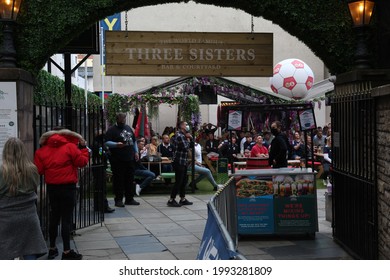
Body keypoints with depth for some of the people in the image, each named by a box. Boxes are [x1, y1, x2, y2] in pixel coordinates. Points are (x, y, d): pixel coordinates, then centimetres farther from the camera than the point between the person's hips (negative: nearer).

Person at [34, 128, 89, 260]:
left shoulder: (42, 150, 4)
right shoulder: (70, 147, -8)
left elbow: (38, 170, 2)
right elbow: (82, 162, -5)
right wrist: (84, 149, 7)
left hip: (52, 187, 5)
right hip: (68, 187, -5)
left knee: (54, 217, 16)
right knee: (66, 218, -2)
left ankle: (52, 248, 23)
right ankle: (67, 251, 0)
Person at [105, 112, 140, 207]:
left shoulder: (128, 128, 17)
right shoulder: (112, 130, -5)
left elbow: (134, 141, 23)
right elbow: (107, 142, -13)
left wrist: (136, 152, 15)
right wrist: (116, 144, -29)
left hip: (130, 159, 7)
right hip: (118, 160, -6)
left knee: (130, 180, 10)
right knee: (118, 180, -4)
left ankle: (129, 199, 18)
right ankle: (118, 200, 3)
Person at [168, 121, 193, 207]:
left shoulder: (183, 135, 16)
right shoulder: (179, 135, -15)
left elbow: (190, 146, 18)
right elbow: (185, 147, -22)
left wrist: (190, 138, 3)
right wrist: (188, 139, -5)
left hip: (183, 162, 10)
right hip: (179, 161, -10)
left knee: (184, 181, 13)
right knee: (178, 181, -8)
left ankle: (183, 199, 20)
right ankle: (171, 200, -4)